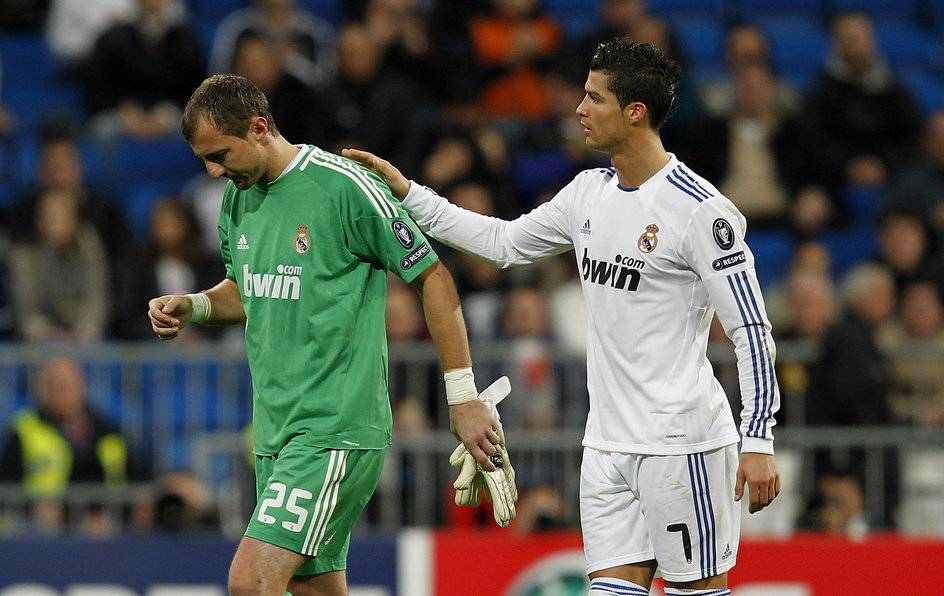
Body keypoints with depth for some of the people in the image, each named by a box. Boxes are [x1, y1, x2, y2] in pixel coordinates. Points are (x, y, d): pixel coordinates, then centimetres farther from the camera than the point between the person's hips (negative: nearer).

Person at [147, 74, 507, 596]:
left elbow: (433, 278, -6)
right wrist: (192, 307, 5)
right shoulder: (238, 196, 10)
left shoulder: (344, 187, -13)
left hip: (336, 430, -8)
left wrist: (463, 397, -7)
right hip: (275, 432, 8)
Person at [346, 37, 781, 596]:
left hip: (682, 443, -7)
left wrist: (759, 441, -17)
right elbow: (505, 242, 26)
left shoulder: (701, 209, -13)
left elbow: (753, 331, -13)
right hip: (608, 444, 7)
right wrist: (405, 191, 23)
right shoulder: (589, 192, 10)